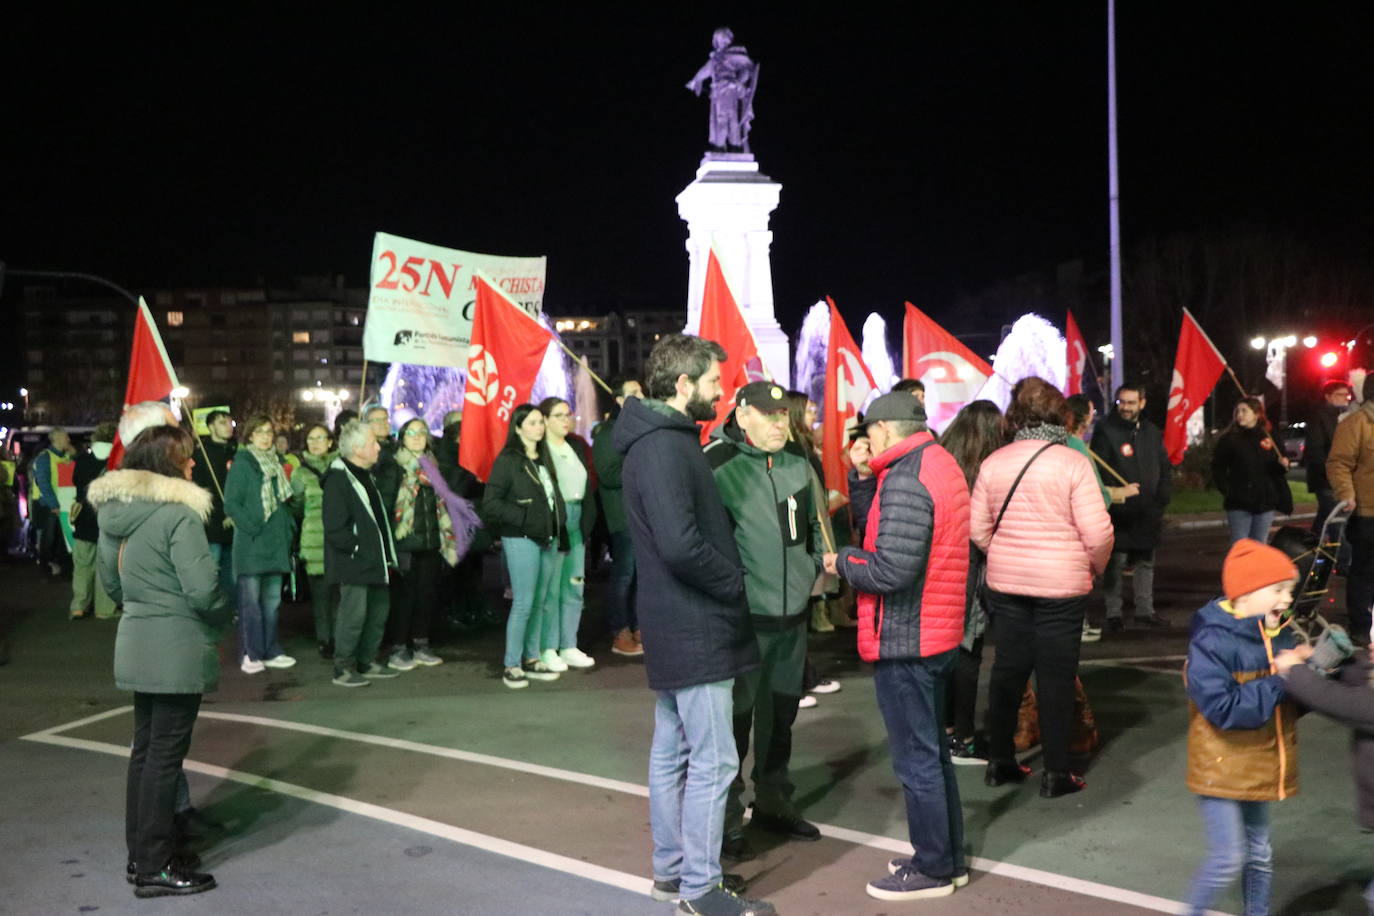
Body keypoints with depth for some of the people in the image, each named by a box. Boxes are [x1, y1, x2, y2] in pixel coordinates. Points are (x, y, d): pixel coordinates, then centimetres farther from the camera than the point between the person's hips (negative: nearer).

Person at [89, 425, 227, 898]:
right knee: (165, 755, -1)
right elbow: (202, 589, -22)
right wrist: (222, 620, -3)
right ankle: (154, 868, 6)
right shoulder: (179, 515, -19)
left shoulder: (116, 511, 7)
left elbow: (111, 580, 16)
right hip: (175, 650, -8)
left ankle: (142, 853, 26)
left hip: (136, 643, 8)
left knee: (145, 749, 17)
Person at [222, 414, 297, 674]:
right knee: (250, 600, -4)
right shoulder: (241, 464, -5)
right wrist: (253, 527, -17)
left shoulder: (277, 463, 14)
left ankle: (270, 652, 16)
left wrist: (288, 526, 8)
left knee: (272, 599, 10)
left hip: (276, 542, 6)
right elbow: (231, 504, -10)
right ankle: (251, 654, 0)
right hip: (251, 543, -6)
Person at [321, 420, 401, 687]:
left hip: (373, 560, 10)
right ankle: (343, 669, 0)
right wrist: (357, 547, -19)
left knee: (378, 610, 13)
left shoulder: (365, 475, 17)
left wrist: (386, 553, 17)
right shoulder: (337, 479, -15)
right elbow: (335, 527, -21)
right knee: (354, 613, -8)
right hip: (353, 564, -10)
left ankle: (367, 662, 25)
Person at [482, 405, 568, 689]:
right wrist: (524, 519, -17)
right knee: (523, 603, -8)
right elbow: (490, 502, -11)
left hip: (548, 538, 7)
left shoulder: (544, 459, 15)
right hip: (521, 539, -7)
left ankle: (532, 659, 19)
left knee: (540, 602, 10)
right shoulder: (508, 461, -7)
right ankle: (511, 665, -1)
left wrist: (560, 531, 9)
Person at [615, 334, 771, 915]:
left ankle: (671, 867, 26)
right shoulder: (664, 447, -19)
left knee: (671, 752, 16)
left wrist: (728, 578, 7)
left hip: (676, 625, 10)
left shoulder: (662, 440, 13)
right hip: (695, 628, -10)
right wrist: (735, 583, -14)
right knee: (712, 761, -4)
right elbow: (681, 545, -28)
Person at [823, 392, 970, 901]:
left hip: (904, 640, -10)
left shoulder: (904, 480, -20)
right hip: (939, 633, 10)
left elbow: (891, 571, -25)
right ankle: (950, 857, 30)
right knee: (933, 752, 19)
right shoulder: (943, 466, 11)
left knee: (916, 760, 1)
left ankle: (932, 870, 12)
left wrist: (843, 562, -8)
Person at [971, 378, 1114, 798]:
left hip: (1005, 582, 4)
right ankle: (1056, 773, 9)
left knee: (1007, 669, 13)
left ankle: (999, 762, 21)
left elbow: (978, 528, 3)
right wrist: (1096, 566, 5)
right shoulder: (1073, 463, -13)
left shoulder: (993, 463, -1)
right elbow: (1098, 532, -14)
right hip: (1061, 585, -4)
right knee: (1056, 676, 4)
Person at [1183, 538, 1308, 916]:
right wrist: (1278, 680, -26)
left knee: (1259, 854, 18)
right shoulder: (1212, 641, -21)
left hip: (1260, 768, 7)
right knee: (1228, 858, -5)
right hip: (1222, 769, -7)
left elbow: (1291, 703, 9)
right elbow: (1223, 708, -29)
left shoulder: (1280, 635, 1)